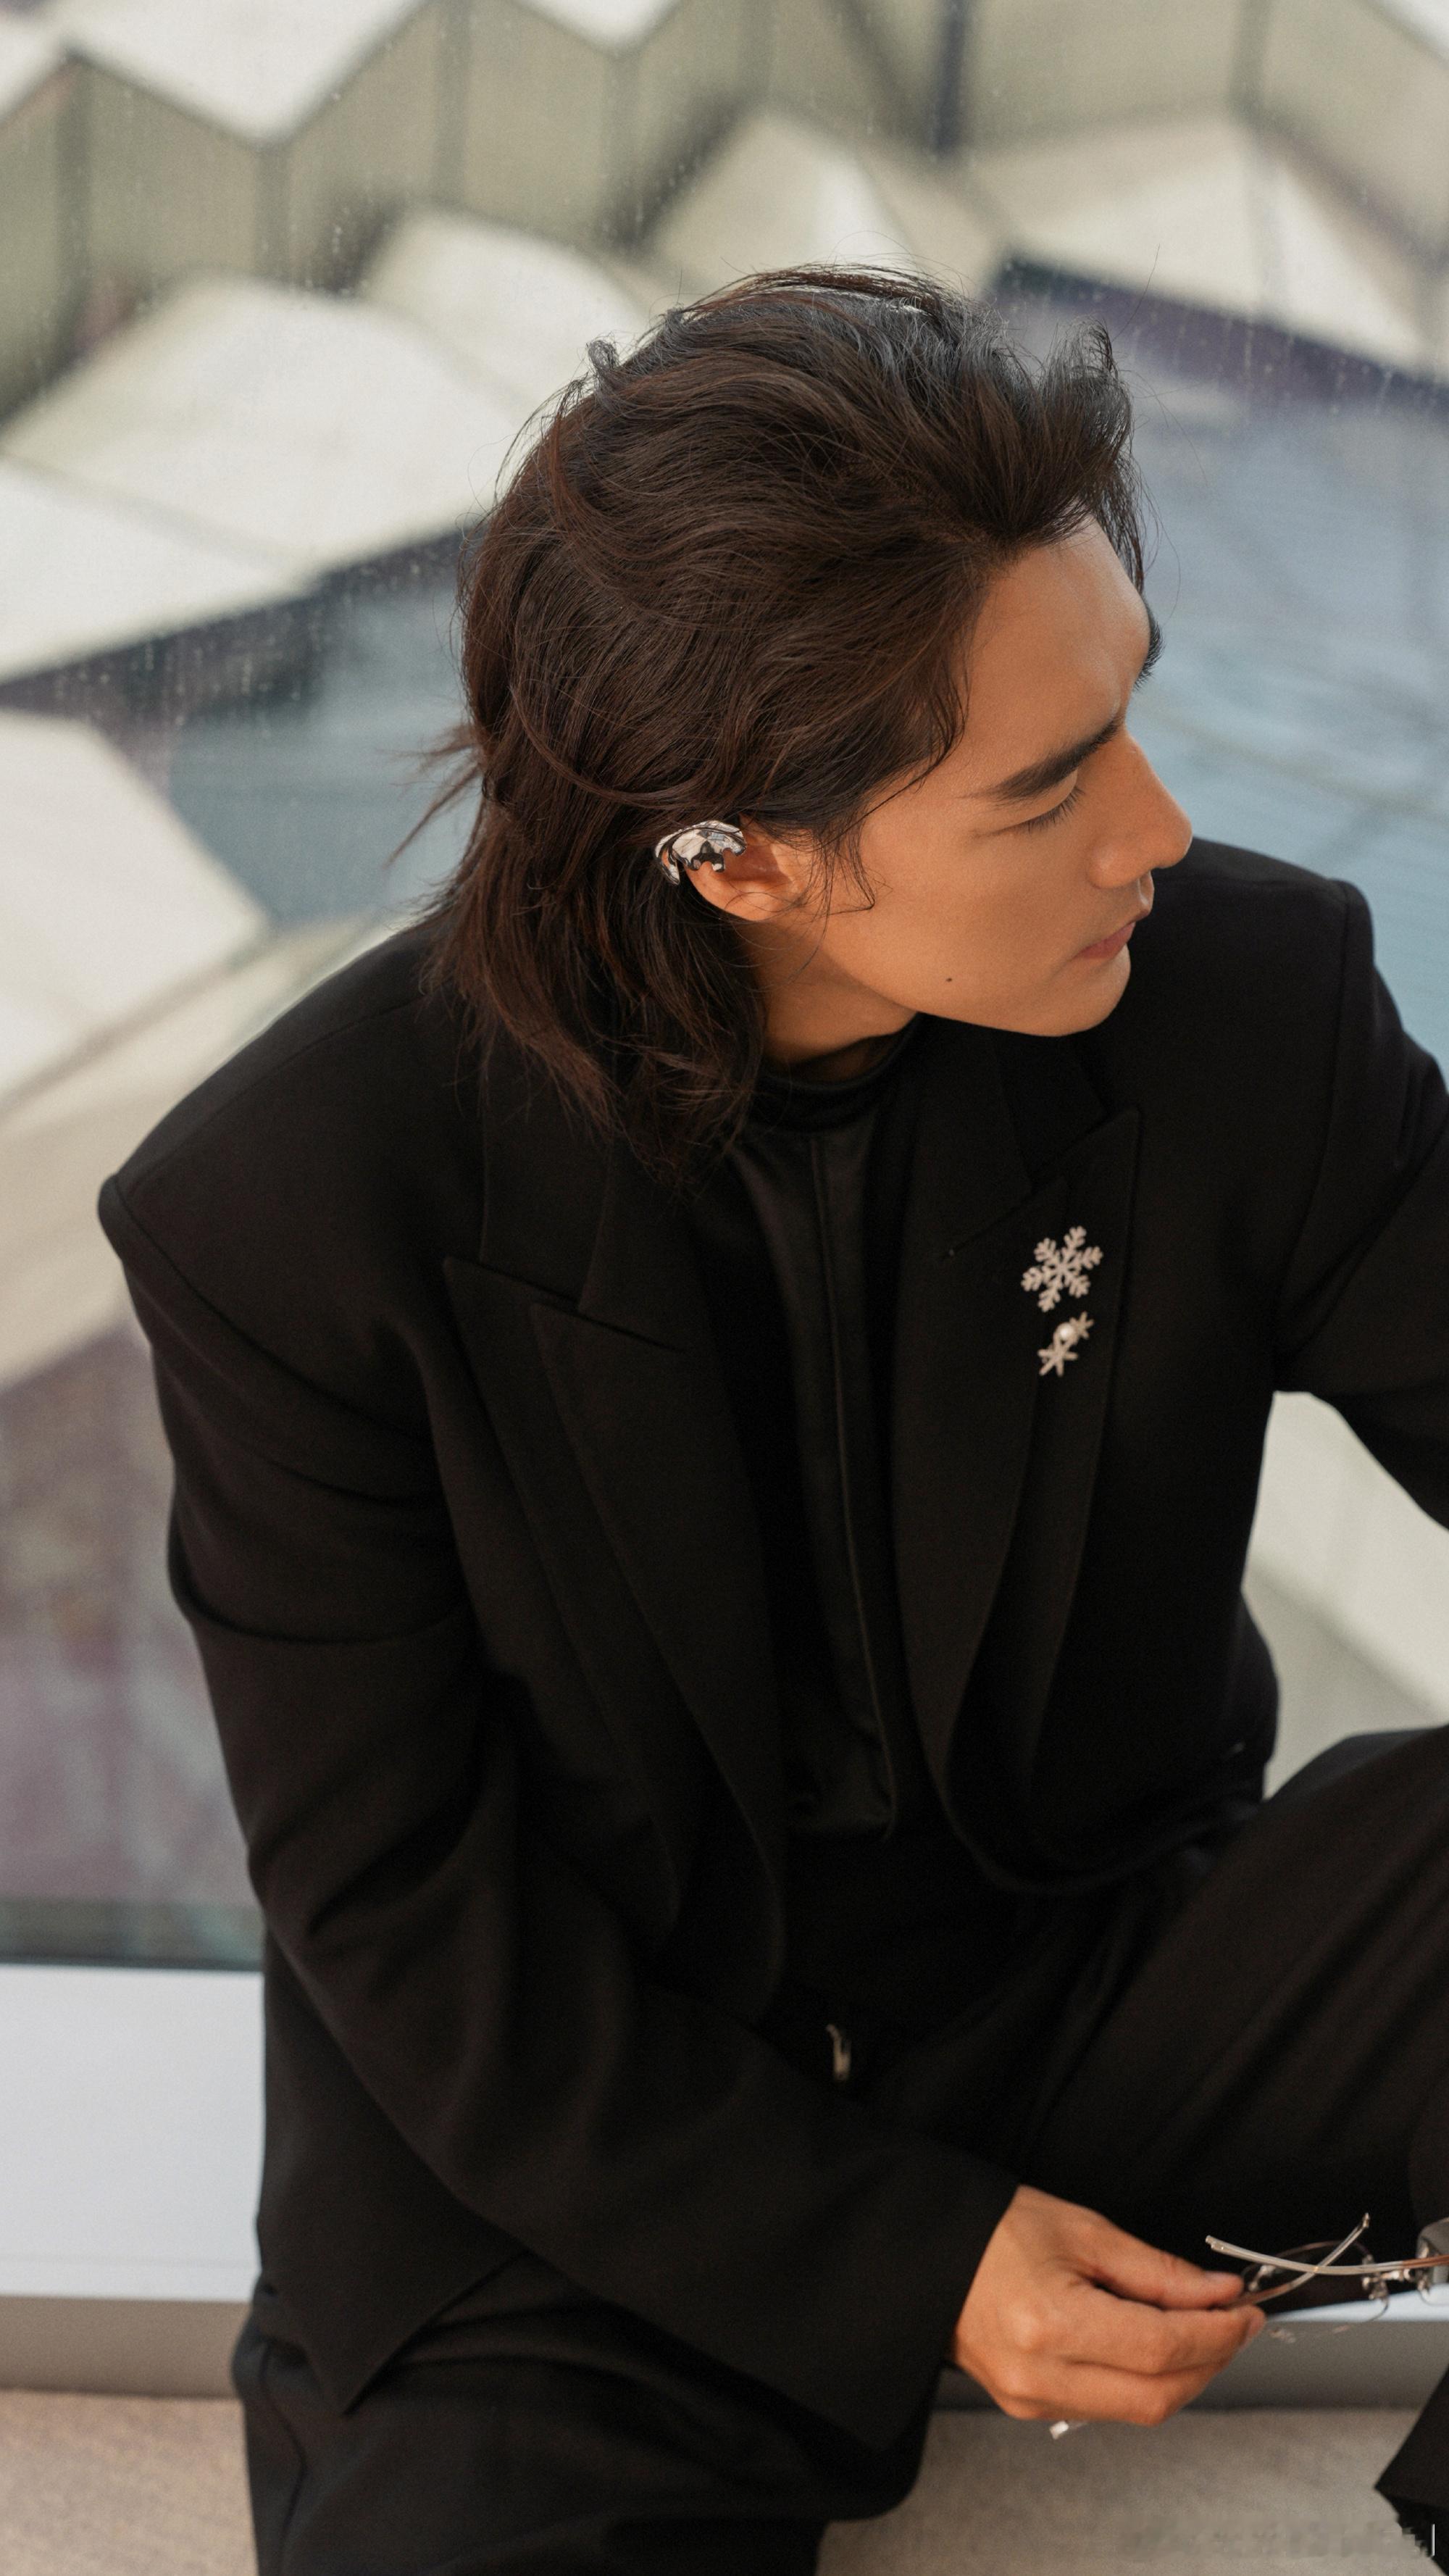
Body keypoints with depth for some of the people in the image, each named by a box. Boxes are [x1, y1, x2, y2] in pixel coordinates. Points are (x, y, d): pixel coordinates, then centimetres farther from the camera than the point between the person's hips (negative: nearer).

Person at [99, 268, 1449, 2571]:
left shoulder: (1252, 997, -13)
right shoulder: (290, 1211, -19)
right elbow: (392, 1896, -11)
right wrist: (901, 2264, -14)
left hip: (1088, 1990, 3)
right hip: (585, 2153, -2)